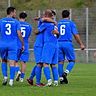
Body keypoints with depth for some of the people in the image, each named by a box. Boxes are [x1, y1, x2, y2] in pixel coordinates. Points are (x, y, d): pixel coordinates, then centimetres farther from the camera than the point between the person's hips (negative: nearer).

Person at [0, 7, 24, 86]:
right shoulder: (16, 22, 0)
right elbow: (19, 34, -6)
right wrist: (23, 44, 3)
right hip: (13, 45, -2)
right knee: (12, 63, -1)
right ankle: (11, 80, -7)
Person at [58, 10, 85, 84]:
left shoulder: (58, 23, 13)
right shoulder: (71, 23, 3)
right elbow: (76, 35, -1)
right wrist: (81, 44, 5)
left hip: (59, 44, 4)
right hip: (67, 43, -4)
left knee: (61, 61, 6)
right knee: (72, 61, 5)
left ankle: (61, 78, 4)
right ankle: (65, 72, -17)